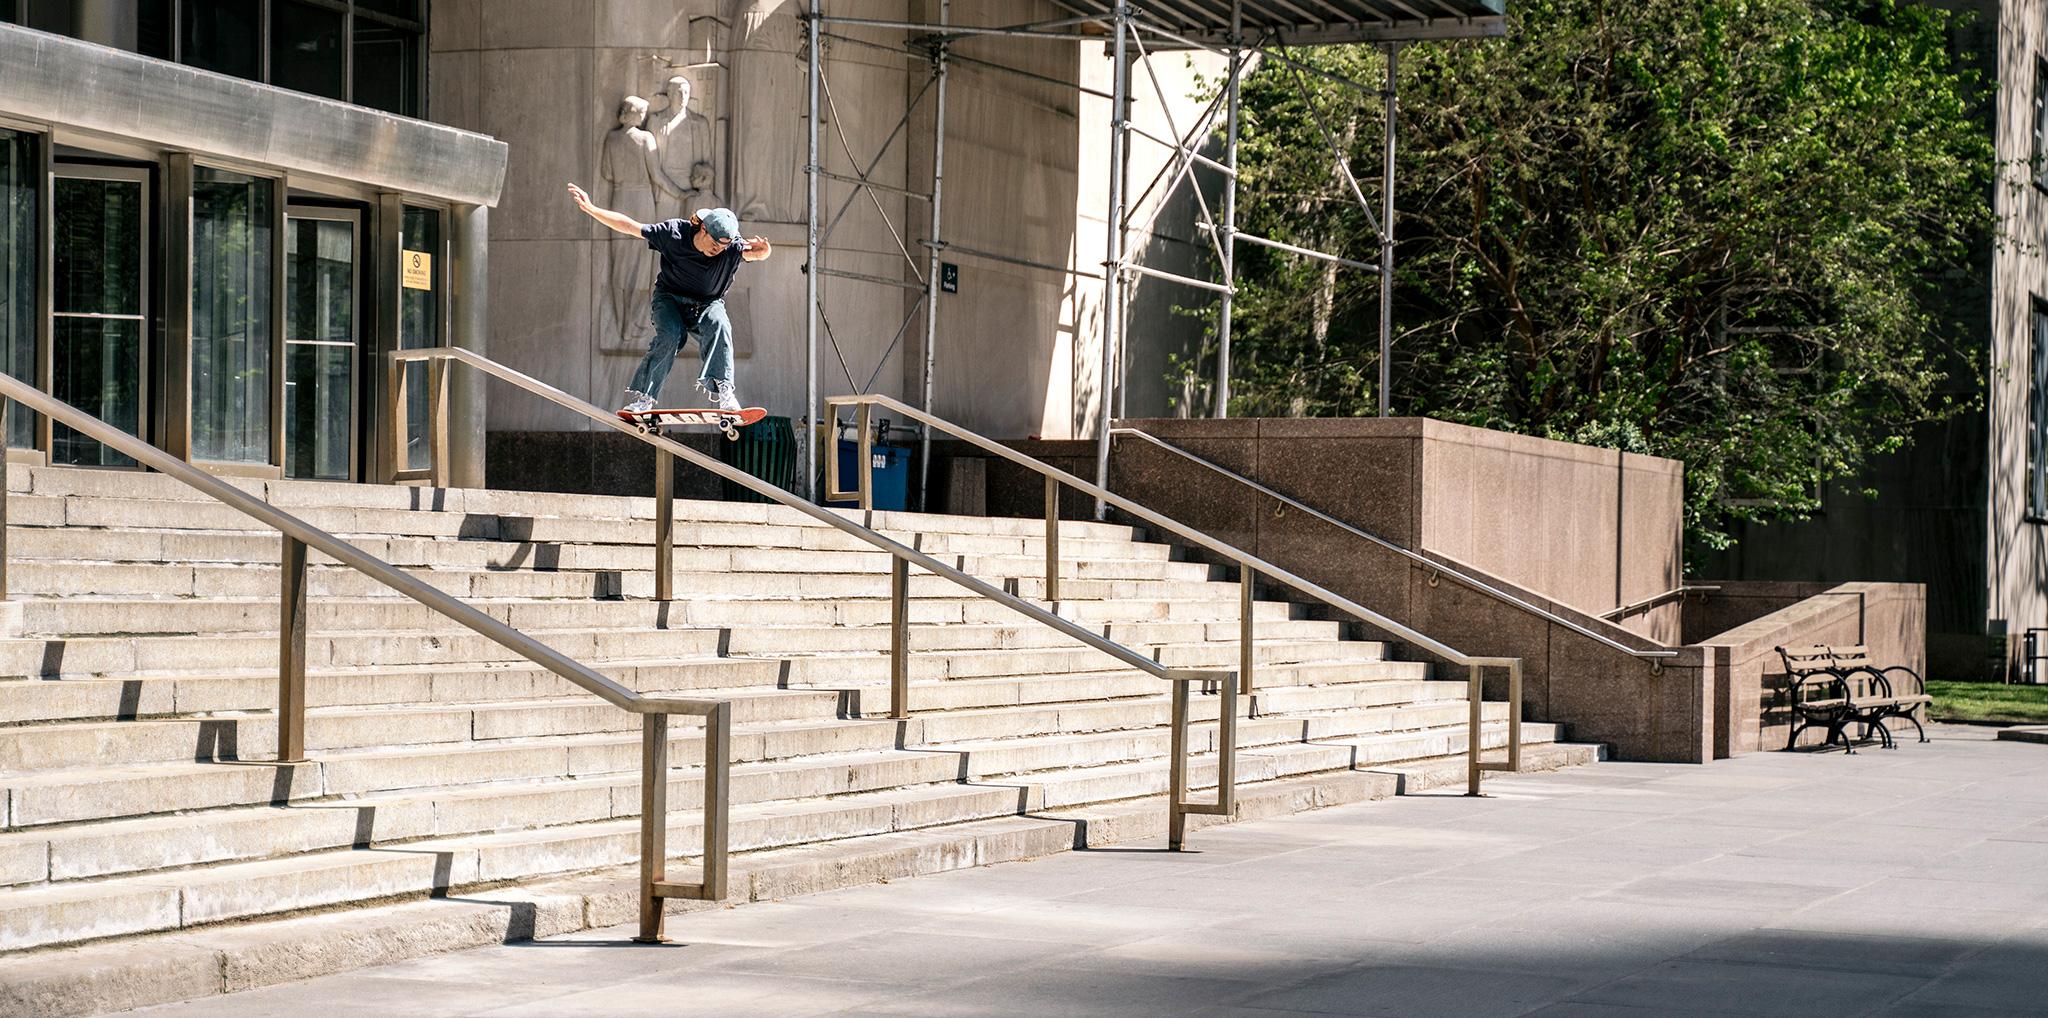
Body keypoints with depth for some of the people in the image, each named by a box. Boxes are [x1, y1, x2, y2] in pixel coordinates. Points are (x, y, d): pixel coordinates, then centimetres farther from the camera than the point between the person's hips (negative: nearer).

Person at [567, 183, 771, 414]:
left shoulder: (733, 248, -21)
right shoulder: (674, 233, -21)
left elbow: (756, 253, -38)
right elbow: (629, 226, -14)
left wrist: (762, 250, -63)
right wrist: (591, 209, -15)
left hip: (708, 304, 1)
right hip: (670, 298, -1)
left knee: (719, 325, -34)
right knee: (670, 334, -31)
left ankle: (722, 389, -40)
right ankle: (641, 397, -28)